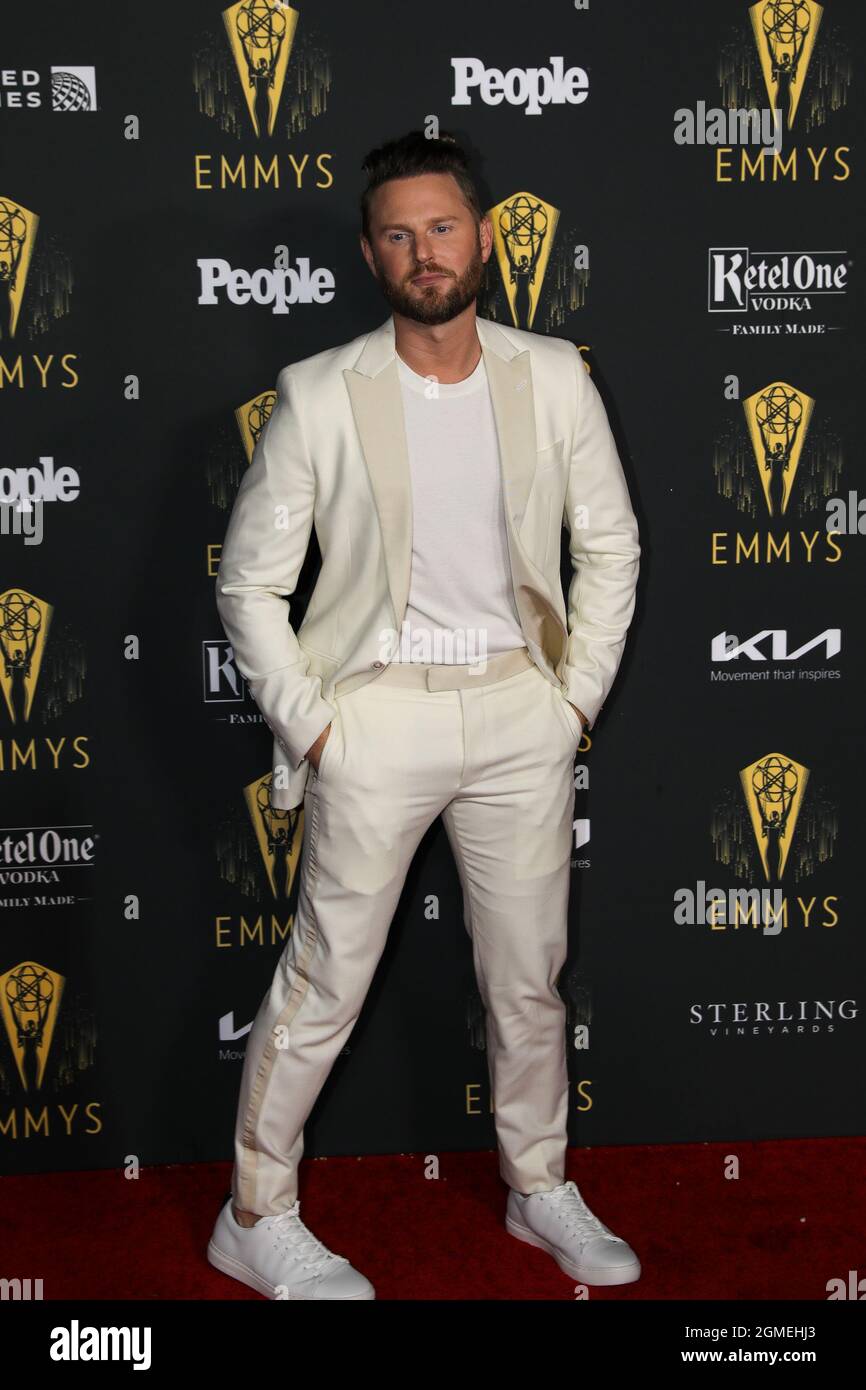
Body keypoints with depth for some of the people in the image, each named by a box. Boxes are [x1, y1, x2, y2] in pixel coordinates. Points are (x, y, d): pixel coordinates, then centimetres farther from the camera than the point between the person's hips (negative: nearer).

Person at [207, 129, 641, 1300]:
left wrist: (580, 692, 3)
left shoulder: (554, 378, 0)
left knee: (530, 976, 15)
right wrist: (306, 722, -7)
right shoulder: (320, 394, -7)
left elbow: (609, 545, 8)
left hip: (520, 711, 3)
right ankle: (256, 1217, 25)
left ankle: (541, 1190, 36)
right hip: (378, 714, -2)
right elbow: (250, 580, -2)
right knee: (325, 983, 6)